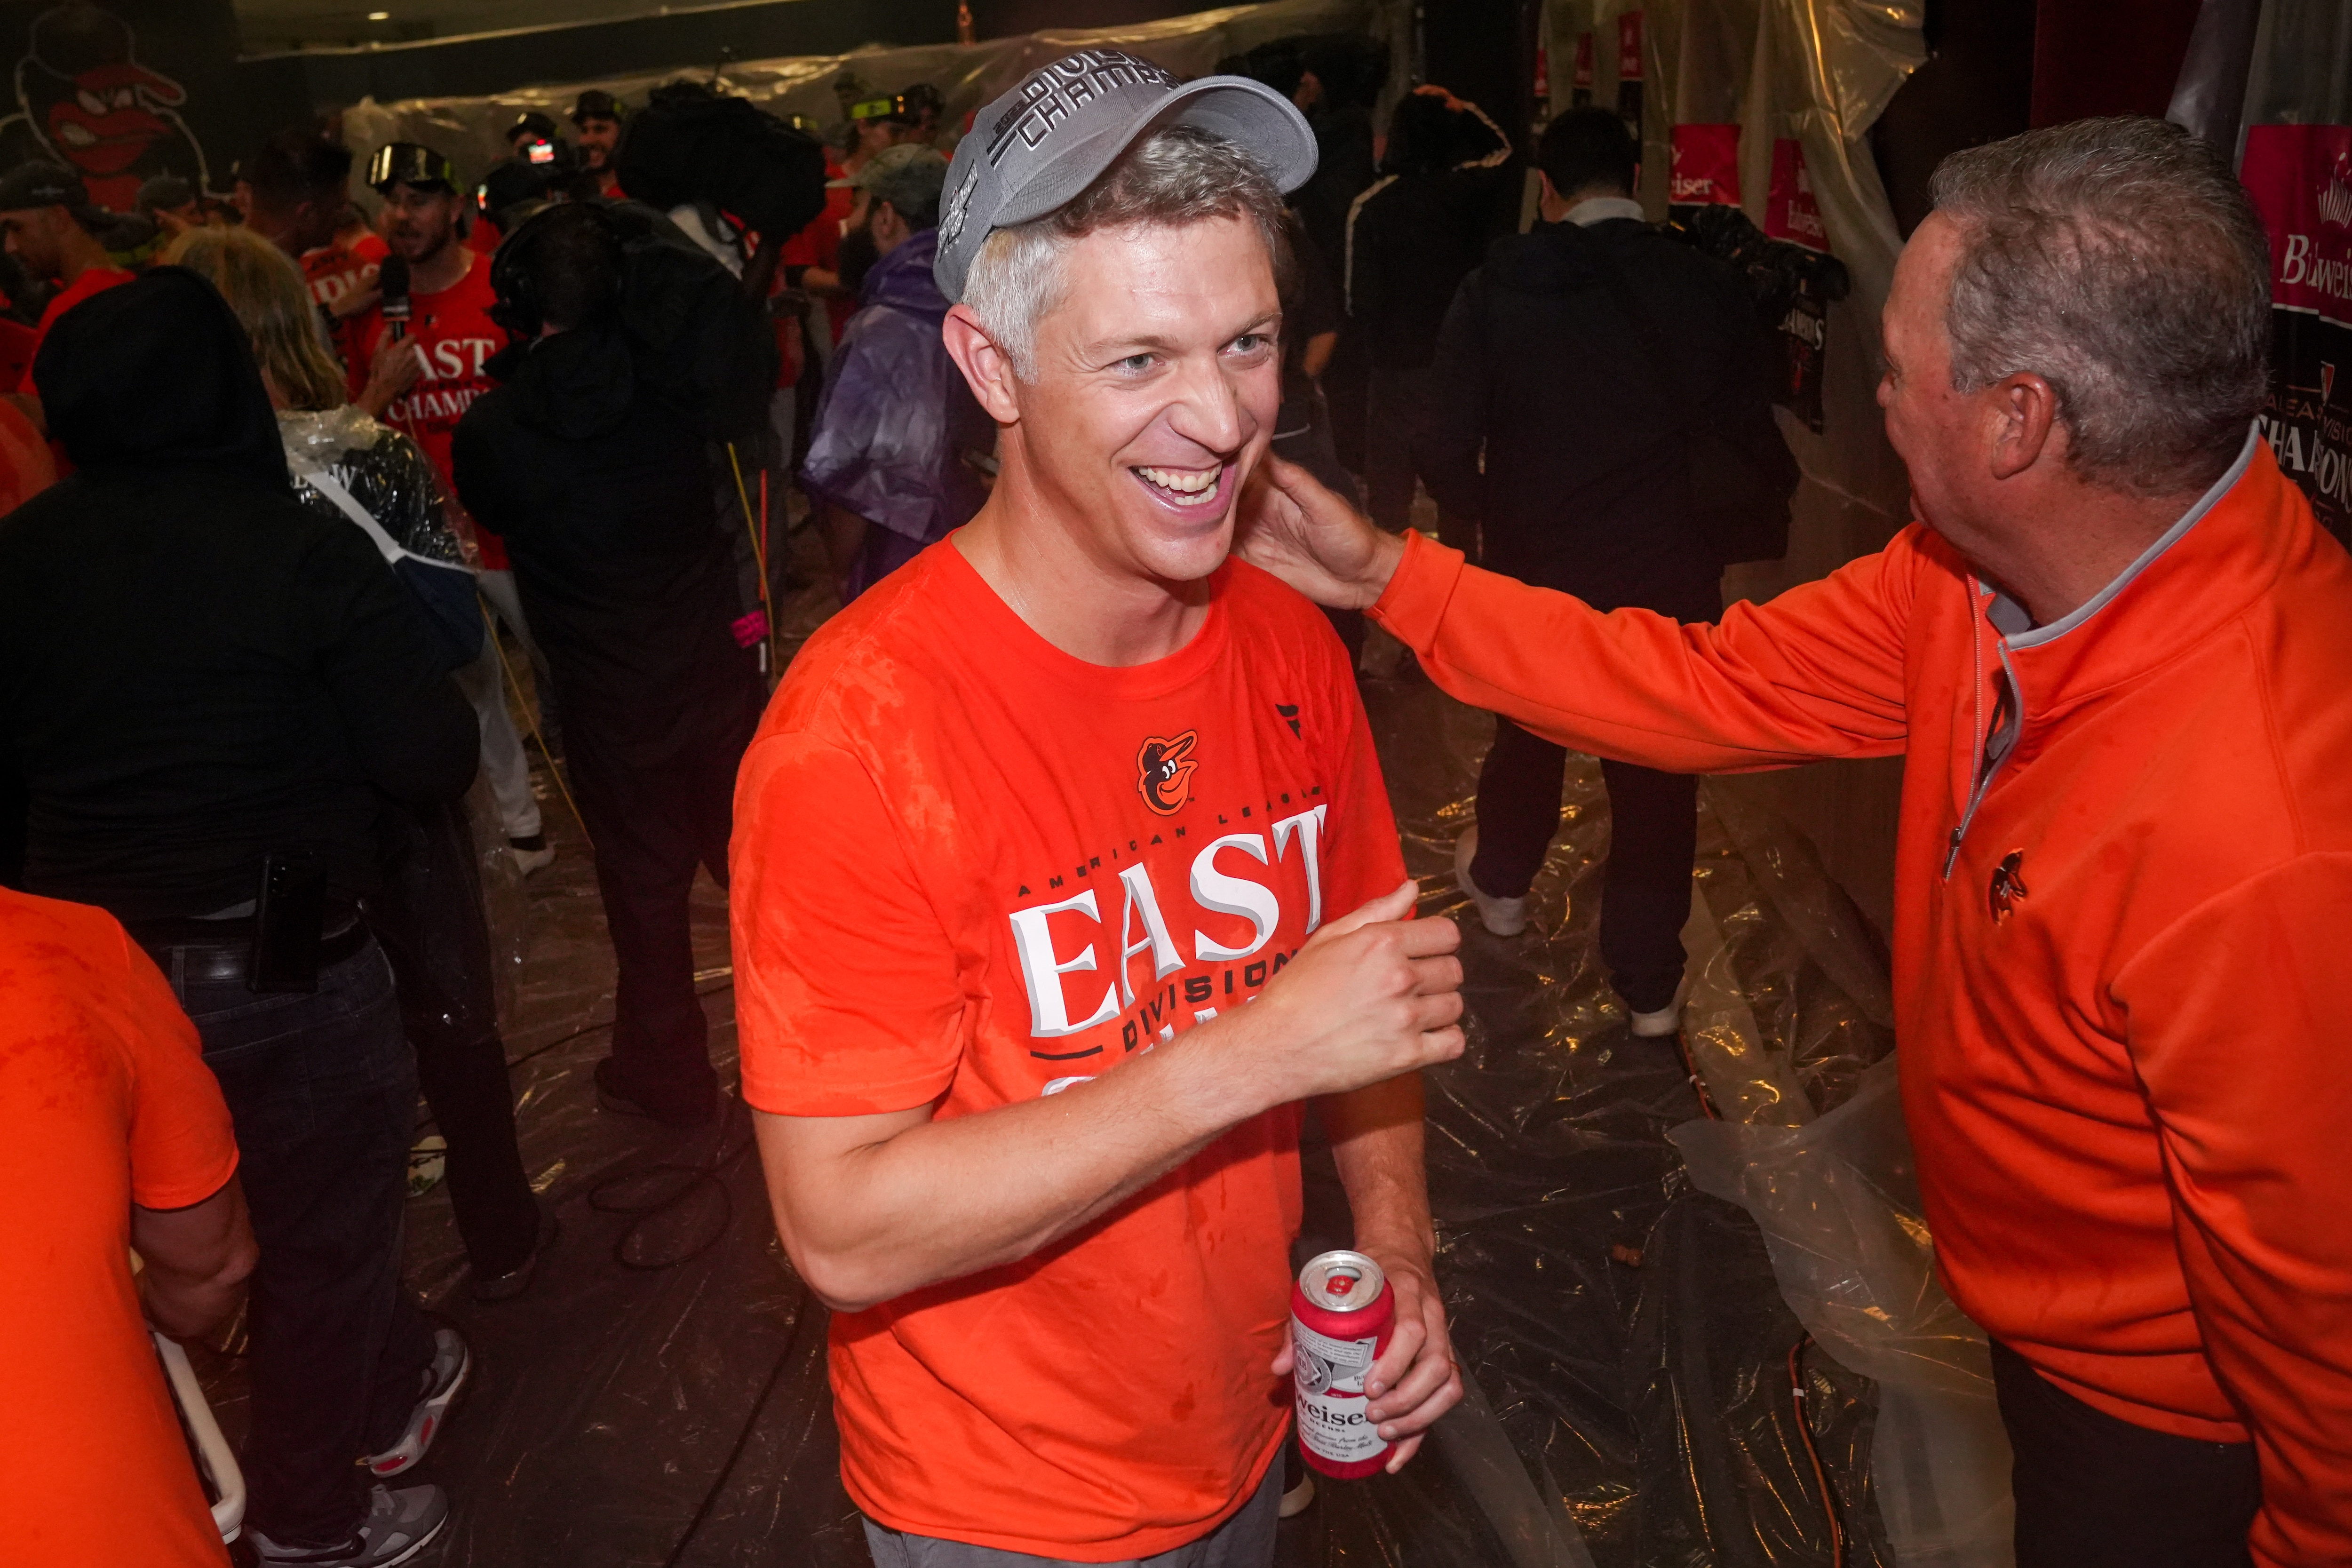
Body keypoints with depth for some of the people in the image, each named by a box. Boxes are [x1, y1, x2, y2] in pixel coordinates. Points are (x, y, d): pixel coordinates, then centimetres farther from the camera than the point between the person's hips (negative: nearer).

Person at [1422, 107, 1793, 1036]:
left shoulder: (1497, 289, -9)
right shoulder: (1709, 292, -8)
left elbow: (1446, 453, -11)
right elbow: (1754, 453, -3)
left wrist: (1486, 514, 10)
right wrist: (1773, 493, 20)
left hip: (1534, 565, 1)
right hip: (1668, 577, -1)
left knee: (1528, 730, 26)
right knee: (1657, 777, 11)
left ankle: (1500, 882, 49)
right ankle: (1650, 985, 19)